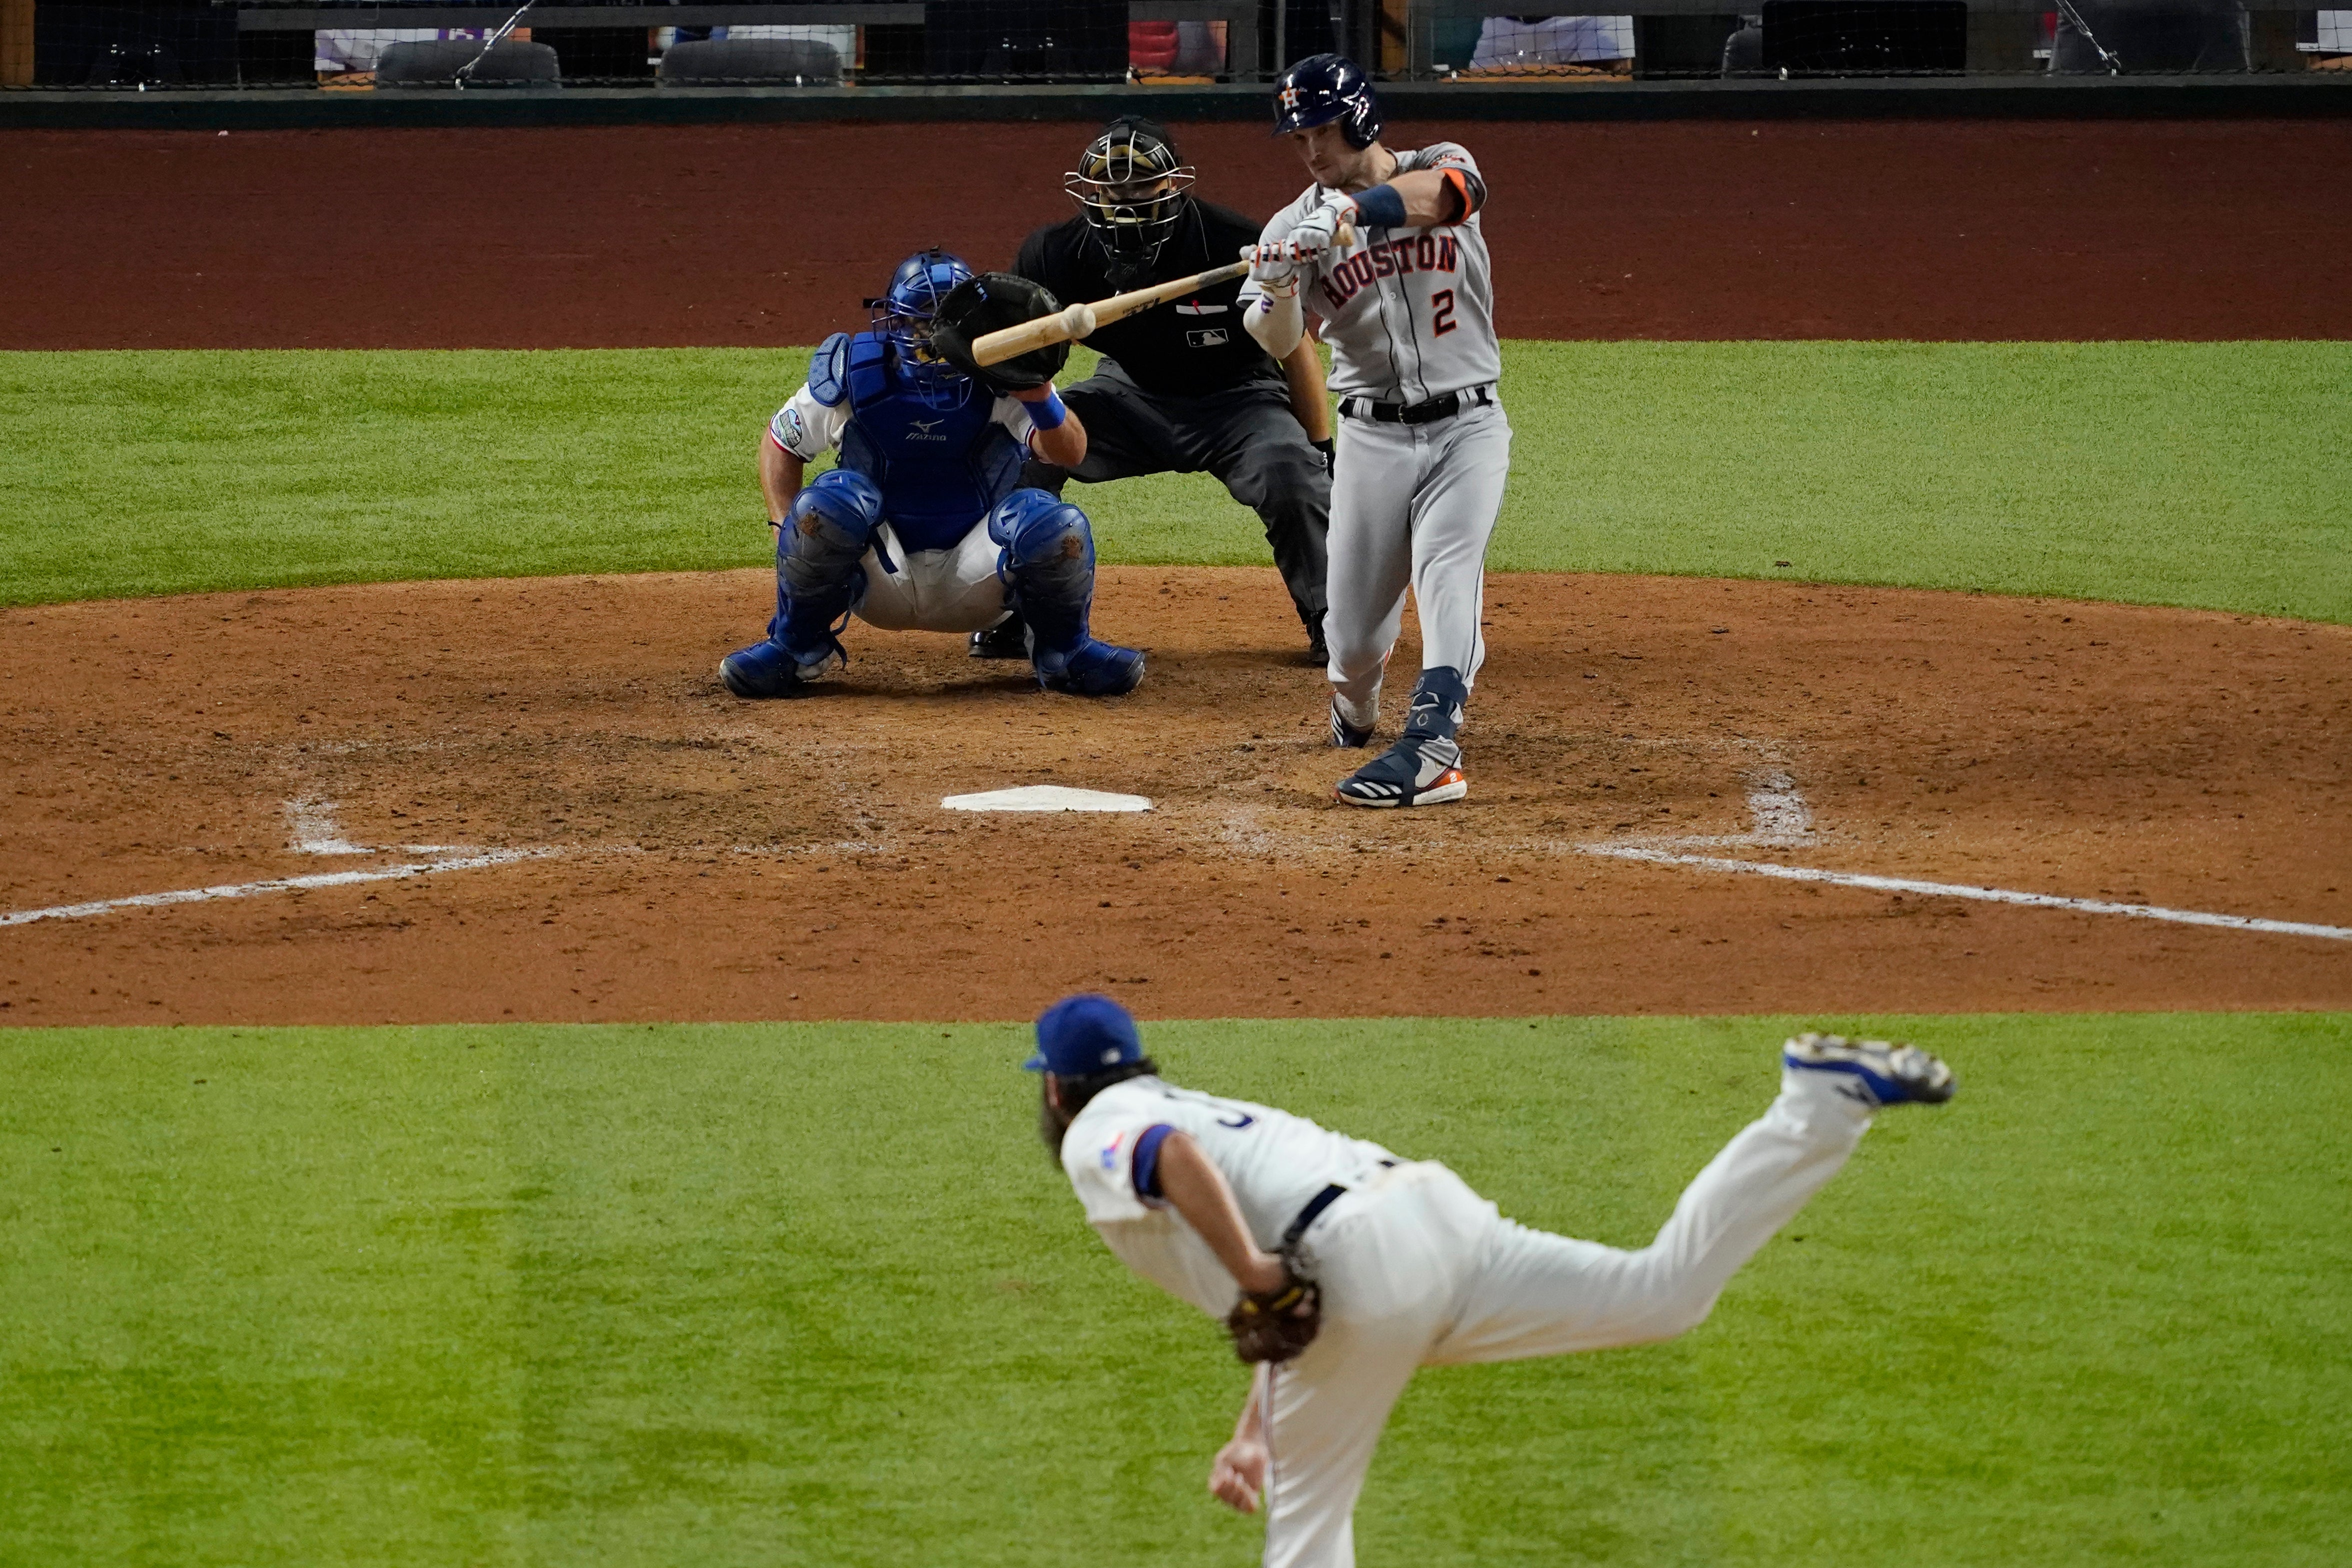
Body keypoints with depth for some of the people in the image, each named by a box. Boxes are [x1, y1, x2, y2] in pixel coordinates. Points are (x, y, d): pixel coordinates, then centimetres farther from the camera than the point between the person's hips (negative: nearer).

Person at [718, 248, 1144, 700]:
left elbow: (1071, 453, -28)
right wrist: (787, 529, -8)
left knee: (1058, 526, -27)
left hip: (978, 576, 0)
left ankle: (1061, 649, 5)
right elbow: (782, 441, 7)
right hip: (881, 583, 0)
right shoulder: (856, 375, -10)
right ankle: (797, 647, -6)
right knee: (833, 499, -31)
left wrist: (1038, 398, -49)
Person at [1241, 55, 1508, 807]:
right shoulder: (1295, 226, 1)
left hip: (1468, 427, -2)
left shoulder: (1440, 164, -3)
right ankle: (1354, 708, 37)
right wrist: (1278, 287, -36)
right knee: (1353, 626, 3)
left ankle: (1432, 746, -34)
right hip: (1373, 434, 2)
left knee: (1448, 578, -22)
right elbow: (1278, 342, -13)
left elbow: (1442, 192, -30)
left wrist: (1354, 209, -48)